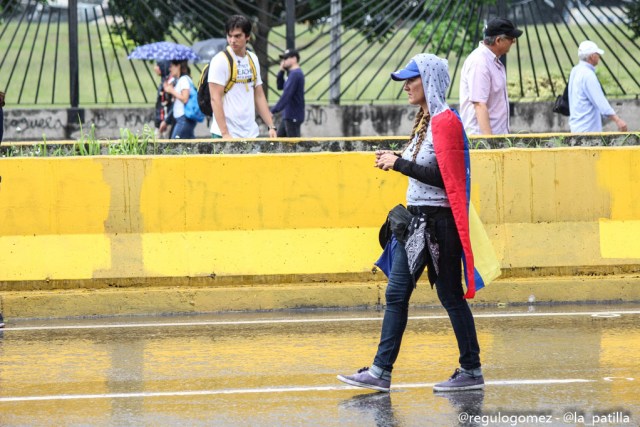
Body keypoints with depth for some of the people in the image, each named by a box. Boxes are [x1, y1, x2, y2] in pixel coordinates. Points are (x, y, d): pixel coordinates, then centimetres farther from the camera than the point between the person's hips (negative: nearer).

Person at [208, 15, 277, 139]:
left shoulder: (253, 59, 13)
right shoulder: (220, 60, -7)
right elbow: (215, 99, -11)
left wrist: (271, 126, 11)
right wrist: (225, 133, -18)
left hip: (251, 134, 6)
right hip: (227, 135, -6)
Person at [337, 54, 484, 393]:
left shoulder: (445, 122, -15)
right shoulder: (425, 120, 14)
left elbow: (444, 177, -21)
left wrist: (400, 164, -18)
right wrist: (396, 161, 6)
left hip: (438, 221, -10)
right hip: (416, 218, 10)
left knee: (450, 296, -1)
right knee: (396, 294, 6)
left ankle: (472, 371, 9)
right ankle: (381, 372, 7)